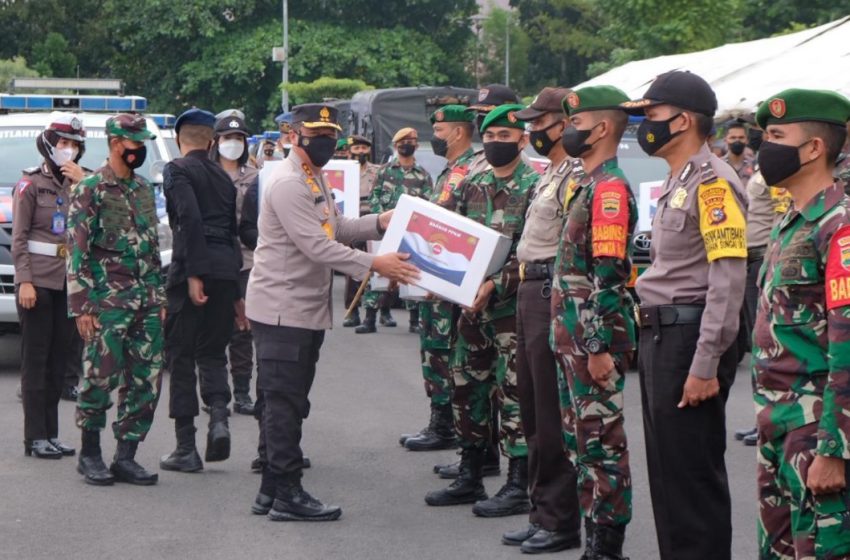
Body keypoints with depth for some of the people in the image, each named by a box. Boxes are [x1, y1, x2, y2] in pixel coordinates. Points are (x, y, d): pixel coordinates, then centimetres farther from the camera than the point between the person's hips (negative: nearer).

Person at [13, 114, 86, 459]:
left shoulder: (78, 184, 13)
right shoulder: (31, 185, -2)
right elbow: (18, 239, -5)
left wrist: (83, 184, -7)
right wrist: (24, 281, -13)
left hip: (68, 283, 6)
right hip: (38, 282, -5)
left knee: (59, 360, 8)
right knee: (36, 360, -4)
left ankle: (51, 435, 14)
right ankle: (35, 438, -2)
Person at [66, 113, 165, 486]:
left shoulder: (144, 189, 15)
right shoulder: (90, 189, -6)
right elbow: (76, 250, -10)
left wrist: (159, 297, 17)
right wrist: (82, 306, -15)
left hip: (147, 302, 7)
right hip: (108, 302, -7)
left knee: (145, 382, 4)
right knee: (100, 378, -3)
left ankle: (125, 457, 11)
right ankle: (90, 454, 13)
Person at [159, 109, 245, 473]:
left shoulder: (177, 170, -1)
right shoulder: (224, 177, 18)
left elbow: (189, 218, -17)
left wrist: (193, 273, -20)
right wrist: (237, 295, 25)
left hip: (194, 268, -5)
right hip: (226, 269, 6)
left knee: (181, 355, 3)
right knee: (212, 351, 17)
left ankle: (186, 449, 4)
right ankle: (218, 415, -8)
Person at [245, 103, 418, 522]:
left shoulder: (315, 180, 16)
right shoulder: (287, 184, -17)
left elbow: (333, 229, 19)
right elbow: (316, 246, -23)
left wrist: (379, 223, 6)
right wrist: (373, 265, -24)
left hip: (309, 309, 10)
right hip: (281, 310, -10)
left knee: (290, 403, 13)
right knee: (285, 402, -5)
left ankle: (274, 490, 20)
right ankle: (287, 493, 0)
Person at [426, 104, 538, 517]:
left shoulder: (535, 188, -8)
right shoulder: (470, 187, 11)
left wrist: (495, 284, -24)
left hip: (512, 307, -7)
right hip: (471, 304, 7)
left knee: (513, 395, -3)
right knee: (467, 390, 12)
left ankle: (518, 487, 4)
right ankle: (469, 479, 24)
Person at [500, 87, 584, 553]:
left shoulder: (576, 176, -15)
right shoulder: (549, 174, 17)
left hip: (554, 297, -11)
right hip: (530, 293, 11)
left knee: (553, 415, -5)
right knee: (532, 410, 14)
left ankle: (561, 521, 3)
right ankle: (543, 512, 23)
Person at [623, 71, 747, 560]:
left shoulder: (713, 181, -14)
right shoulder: (677, 182, 17)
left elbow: (729, 279, -20)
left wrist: (705, 364, -23)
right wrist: (651, 339, 17)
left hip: (689, 335, -10)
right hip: (661, 334, 10)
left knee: (693, 472, -5)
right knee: (666, 465, 15)